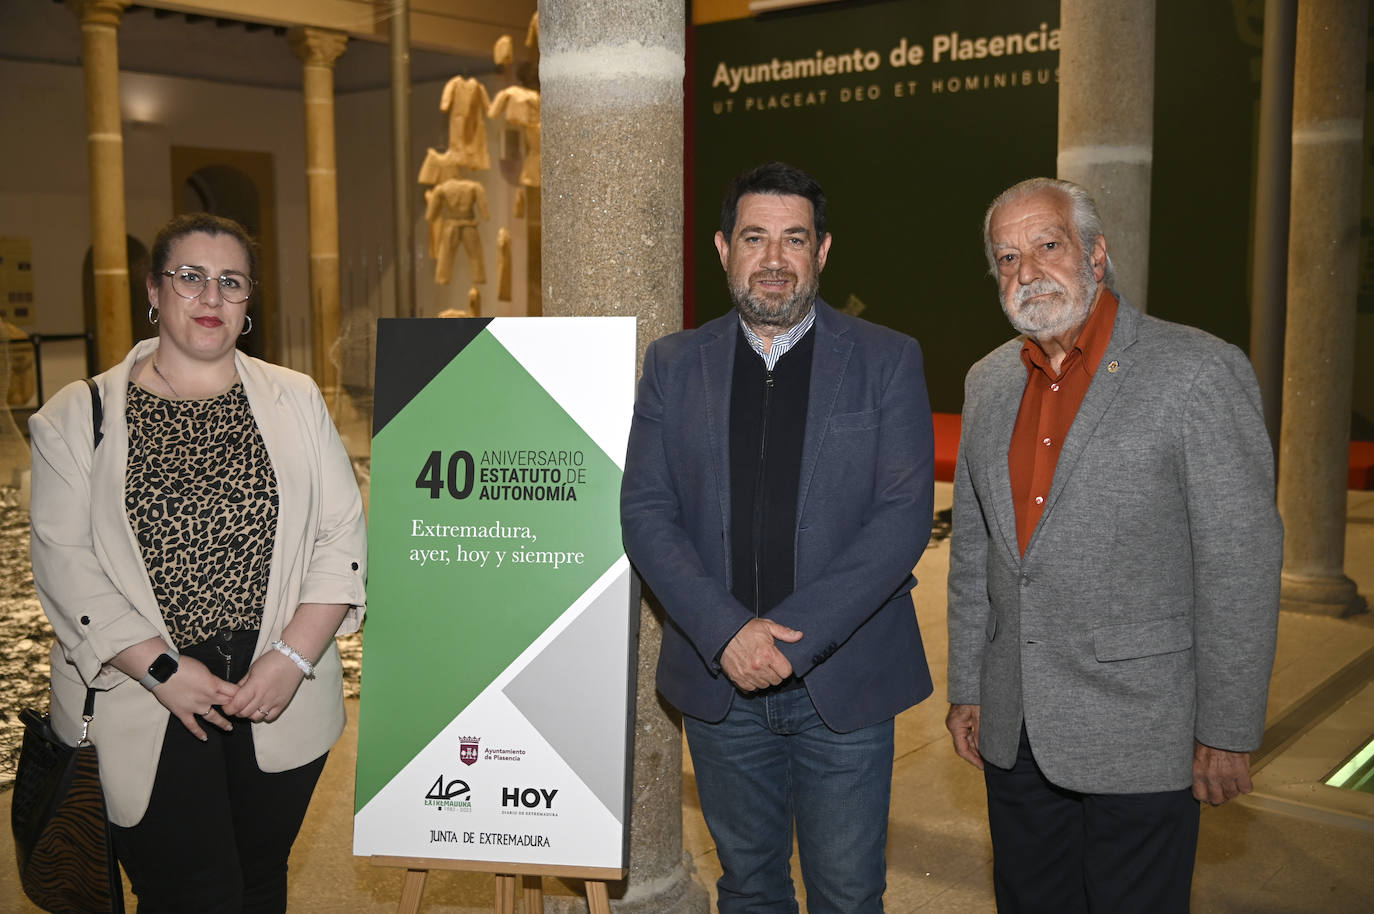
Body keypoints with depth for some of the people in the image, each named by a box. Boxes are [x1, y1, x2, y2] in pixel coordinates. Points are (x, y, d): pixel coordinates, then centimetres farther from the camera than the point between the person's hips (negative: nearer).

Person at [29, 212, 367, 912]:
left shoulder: (296, 400, 6)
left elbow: (343, 534, 1)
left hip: (281, 700, 3)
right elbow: (64, 562, -6)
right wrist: (162, 669, -14)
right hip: (148, 705, -2)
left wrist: (292, 657, -10)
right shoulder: (78, 417, 0)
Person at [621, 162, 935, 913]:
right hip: (720, 678, 2)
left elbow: (905, 514, -10)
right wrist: (726, 632, -15)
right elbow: (645, 512, -1)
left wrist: (794, 636, -18)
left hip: (844, 681, -2)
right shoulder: (674, 364, 4)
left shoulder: (888, 361, -2)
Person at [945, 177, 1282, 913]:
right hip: (1013, 730, 6)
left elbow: (1242, 562, -12)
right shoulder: (988, 383, 8)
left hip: (1137, 737, -5)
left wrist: (1228, 732, -11)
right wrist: (966, 687, 13)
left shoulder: (1198, 371, -11)